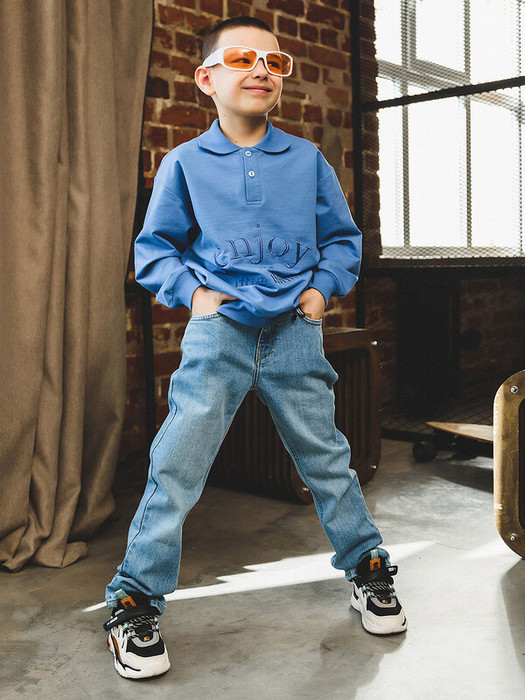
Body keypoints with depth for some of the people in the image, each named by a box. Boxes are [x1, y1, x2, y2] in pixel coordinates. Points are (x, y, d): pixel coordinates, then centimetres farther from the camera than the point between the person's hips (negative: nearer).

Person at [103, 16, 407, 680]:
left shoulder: (306, 158, 8)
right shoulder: (184, 163, 4)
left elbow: (343, 237, 16)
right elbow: (153, 248, 9)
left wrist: (325, 285, -1)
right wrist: (191, 292, -7)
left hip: (295, 332, 2)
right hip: (218, 330, -1)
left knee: (326, 456, 10)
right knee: (176, 464, -7)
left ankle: (367, 567, 30)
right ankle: (135, 601, 7)